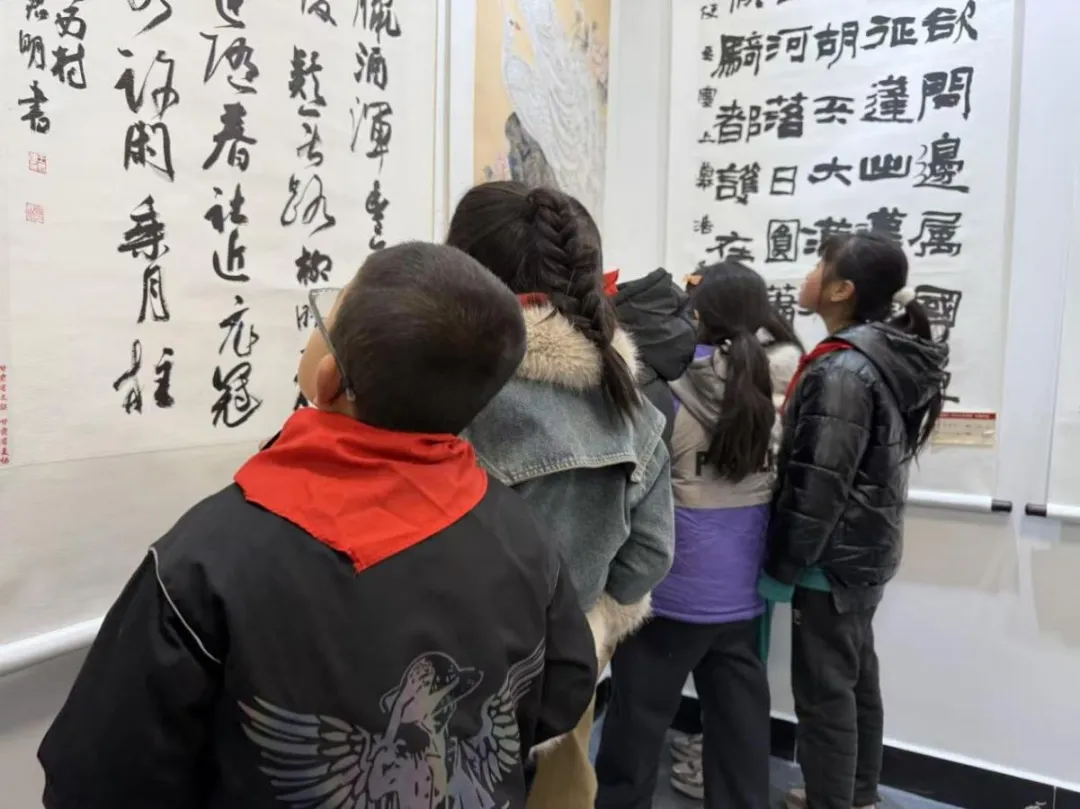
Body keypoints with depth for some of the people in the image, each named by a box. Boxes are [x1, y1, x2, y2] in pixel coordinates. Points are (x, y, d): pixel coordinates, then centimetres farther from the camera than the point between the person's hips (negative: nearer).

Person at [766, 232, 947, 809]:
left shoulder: (843, 369, -23)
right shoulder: (890, 356, 6)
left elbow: (818, 485, -24)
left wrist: (783, 567, -15)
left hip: (834, 559, -9)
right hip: (867, 550, 10)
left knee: (823, 691, 5)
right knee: (856, 677, 21)